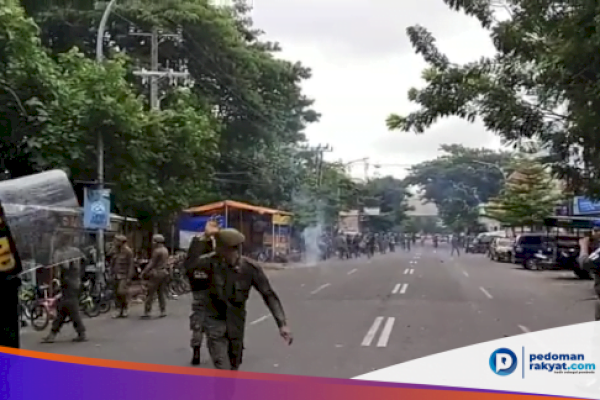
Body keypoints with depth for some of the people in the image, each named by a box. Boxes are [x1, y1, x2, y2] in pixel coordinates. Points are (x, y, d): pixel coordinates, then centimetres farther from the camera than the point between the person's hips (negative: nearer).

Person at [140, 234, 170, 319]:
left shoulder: (157, 251, -14)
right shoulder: (165, 250, 12)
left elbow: (152, 263, -15)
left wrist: (144, 272, -12)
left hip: (156, 273, -8)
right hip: (164, 272, 8)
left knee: (150, 293, -4)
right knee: (162, 293, 11)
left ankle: (147, 312, -4)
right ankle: (163, 311, 10)